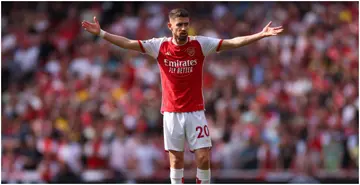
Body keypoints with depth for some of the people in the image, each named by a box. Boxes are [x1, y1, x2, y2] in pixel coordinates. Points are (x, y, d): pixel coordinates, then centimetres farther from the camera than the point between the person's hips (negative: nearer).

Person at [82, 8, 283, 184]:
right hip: (171, 112, 0)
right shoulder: (159, 46, -3)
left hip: (196, 111, 0)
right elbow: (128, 43, -2)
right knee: (176, 159, 4)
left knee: (204, 157, -4)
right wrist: (101, 33, -10)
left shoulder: (200, 44, -5)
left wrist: (261, 35, -19)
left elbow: (233, 42, -10)